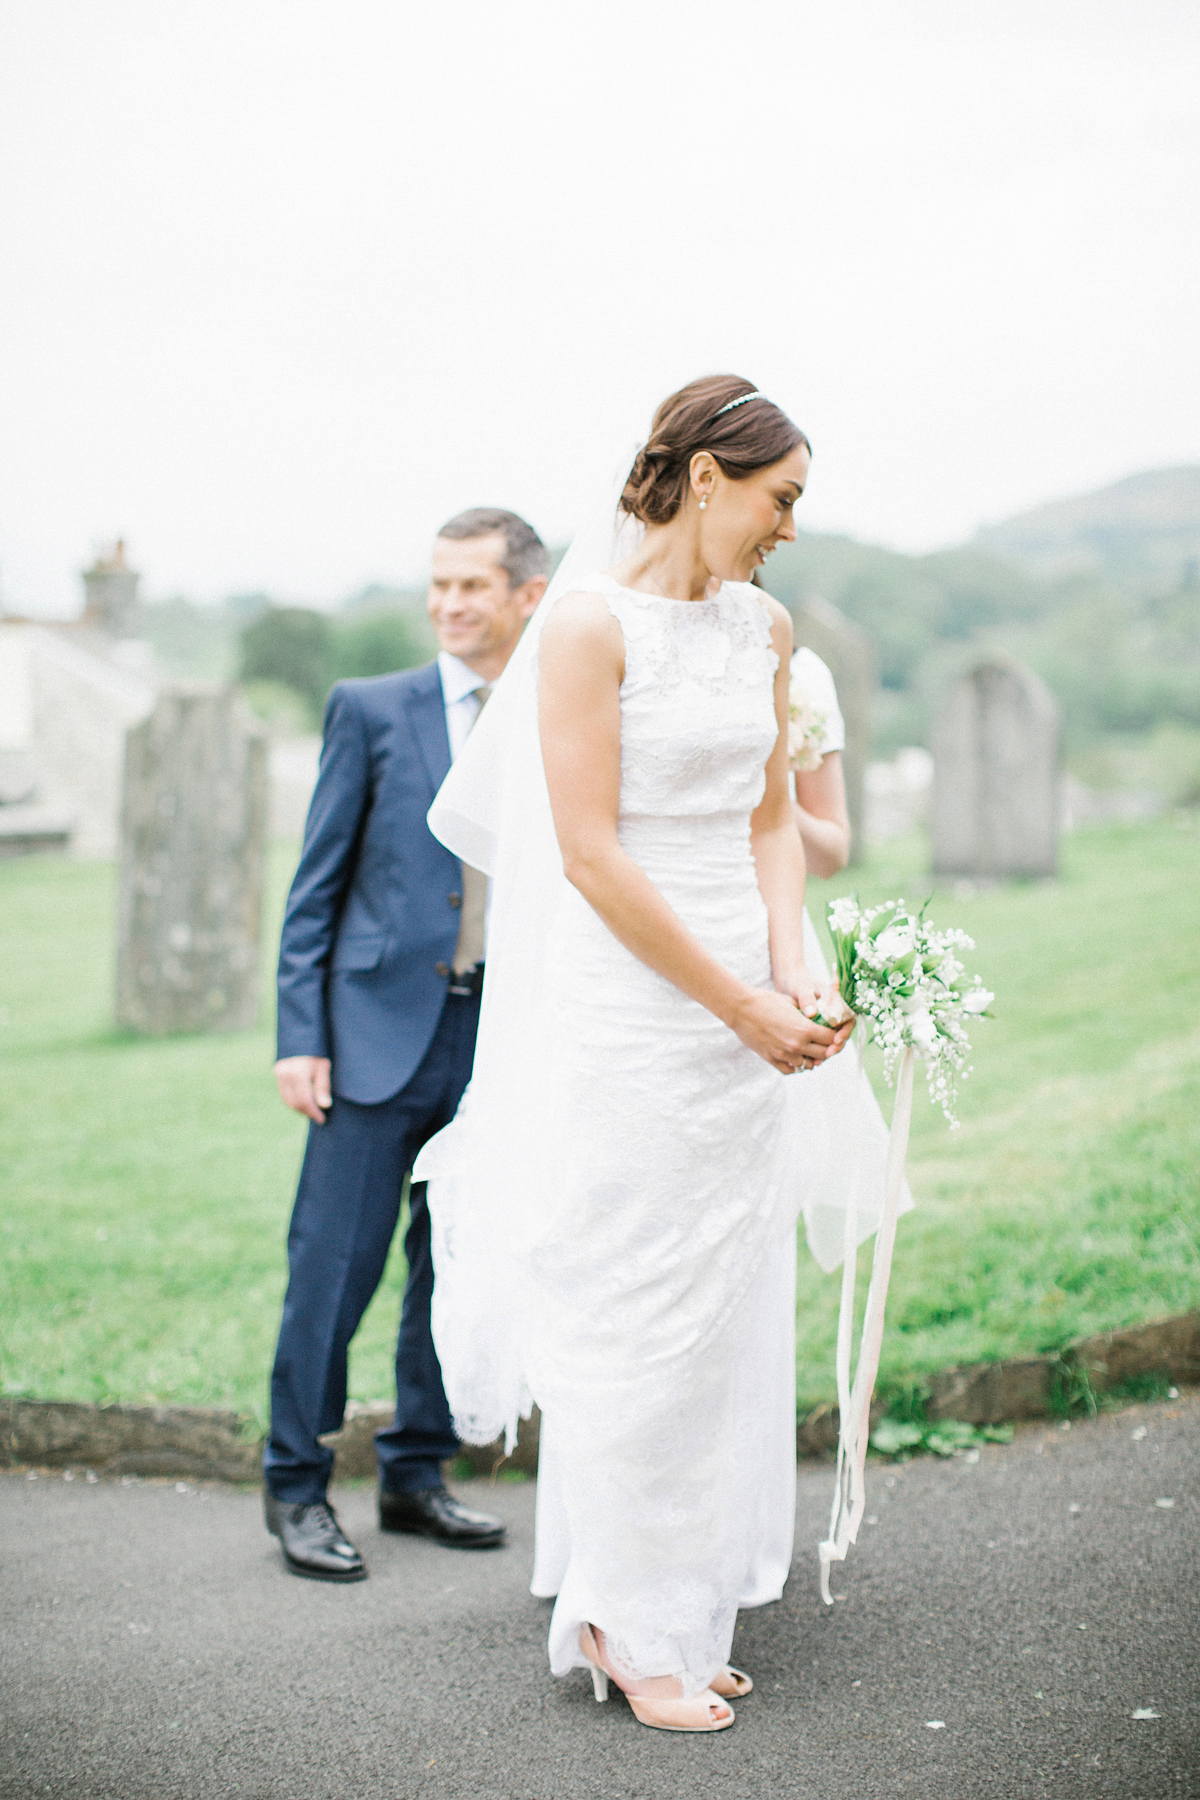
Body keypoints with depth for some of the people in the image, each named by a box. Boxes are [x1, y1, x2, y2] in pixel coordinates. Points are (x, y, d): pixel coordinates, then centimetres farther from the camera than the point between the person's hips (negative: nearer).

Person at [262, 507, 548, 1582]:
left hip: (502, 1037, 3)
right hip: (381, 1028, -3)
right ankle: (297, 1484, 14)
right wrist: (299, 1035, -6)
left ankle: (417, 1474, 26)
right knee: (336, 1262, -1)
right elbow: (317, 886, 1)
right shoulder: (372, 710, 2)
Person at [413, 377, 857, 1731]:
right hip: (624, 1004, -7)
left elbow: (771, 817, 13)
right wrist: (739, 1004, -15)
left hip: (743, 1009, 7)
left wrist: (791, 970, -5)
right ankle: (630, 1629, 15)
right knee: (630, 1315, 1)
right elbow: (591, 854, -16)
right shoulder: (589, 622, -12)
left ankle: (686, 1609, 25)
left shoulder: (764, 627, 9)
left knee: (726, 1310, 11)